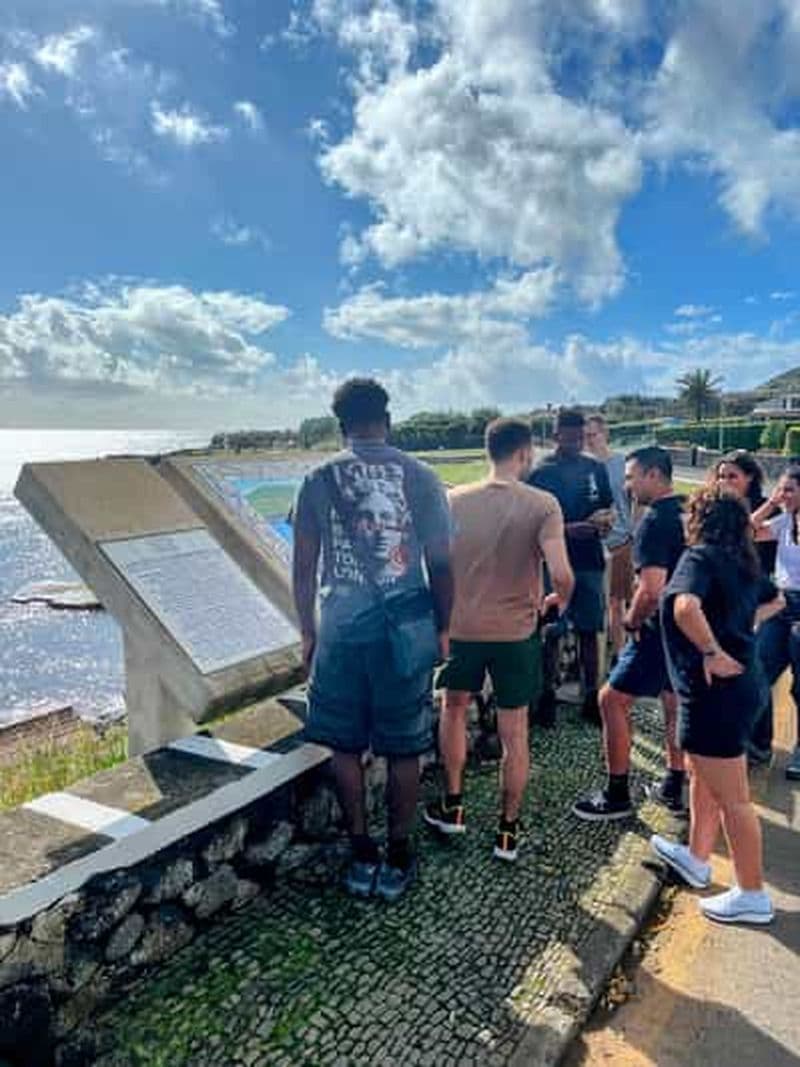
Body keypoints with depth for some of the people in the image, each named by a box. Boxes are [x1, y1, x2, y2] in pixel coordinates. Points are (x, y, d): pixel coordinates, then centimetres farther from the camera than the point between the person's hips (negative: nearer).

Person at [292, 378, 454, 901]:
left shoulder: (320, 479, 0)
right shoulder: (420, 476, -2)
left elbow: (304, 567, 1)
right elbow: (441, 564, -2)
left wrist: (307, 632, 12)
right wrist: (443, 627, 10)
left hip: (340, 631, 0)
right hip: (406, 630, 0)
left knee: (346, 747, 15)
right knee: (403, 750, 13)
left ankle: (363, 857, 25)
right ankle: (398, 860, 26)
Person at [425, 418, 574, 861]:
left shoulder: (455, 499, -5)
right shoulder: (543, 505, -12)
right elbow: (560, 574, -21)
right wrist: (560, 601, 2)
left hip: (460, 626, 2)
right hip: (516, 631, -2)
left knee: (454, 708, 25)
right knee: (514, 733, 12)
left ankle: (452, 806, 33)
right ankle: (507, 832, 24)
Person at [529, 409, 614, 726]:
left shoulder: (595, 468, 8)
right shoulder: (540, 472, -5)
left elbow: (607, 507, 16)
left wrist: (605, 522, -8)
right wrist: (567, 529, -21)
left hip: (590, 560, 4)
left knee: (589, 630, 9)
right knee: (550, 632, 2)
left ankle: (591, 697, 20)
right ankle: (546, 696, 16)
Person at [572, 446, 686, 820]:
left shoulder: (655, 521, -21)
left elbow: (651, 591, -30)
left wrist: (631, 622, -12)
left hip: (661, 629, -9)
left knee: (613, 700, 1)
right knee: (673, 699, 21)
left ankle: (617, 795, 10)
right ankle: (674, 788, 33)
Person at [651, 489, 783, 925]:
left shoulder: (700, 557, -17)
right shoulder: (743, 563, 8)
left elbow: (685, 608, -37)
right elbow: (774, 600, 28)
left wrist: (711, 651, -24)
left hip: (714, 690, -9)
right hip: (740, 684, 9)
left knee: (732, 799, 5)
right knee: (701, 776, 25)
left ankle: (752, 896, 20)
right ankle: (696, 858, 41)